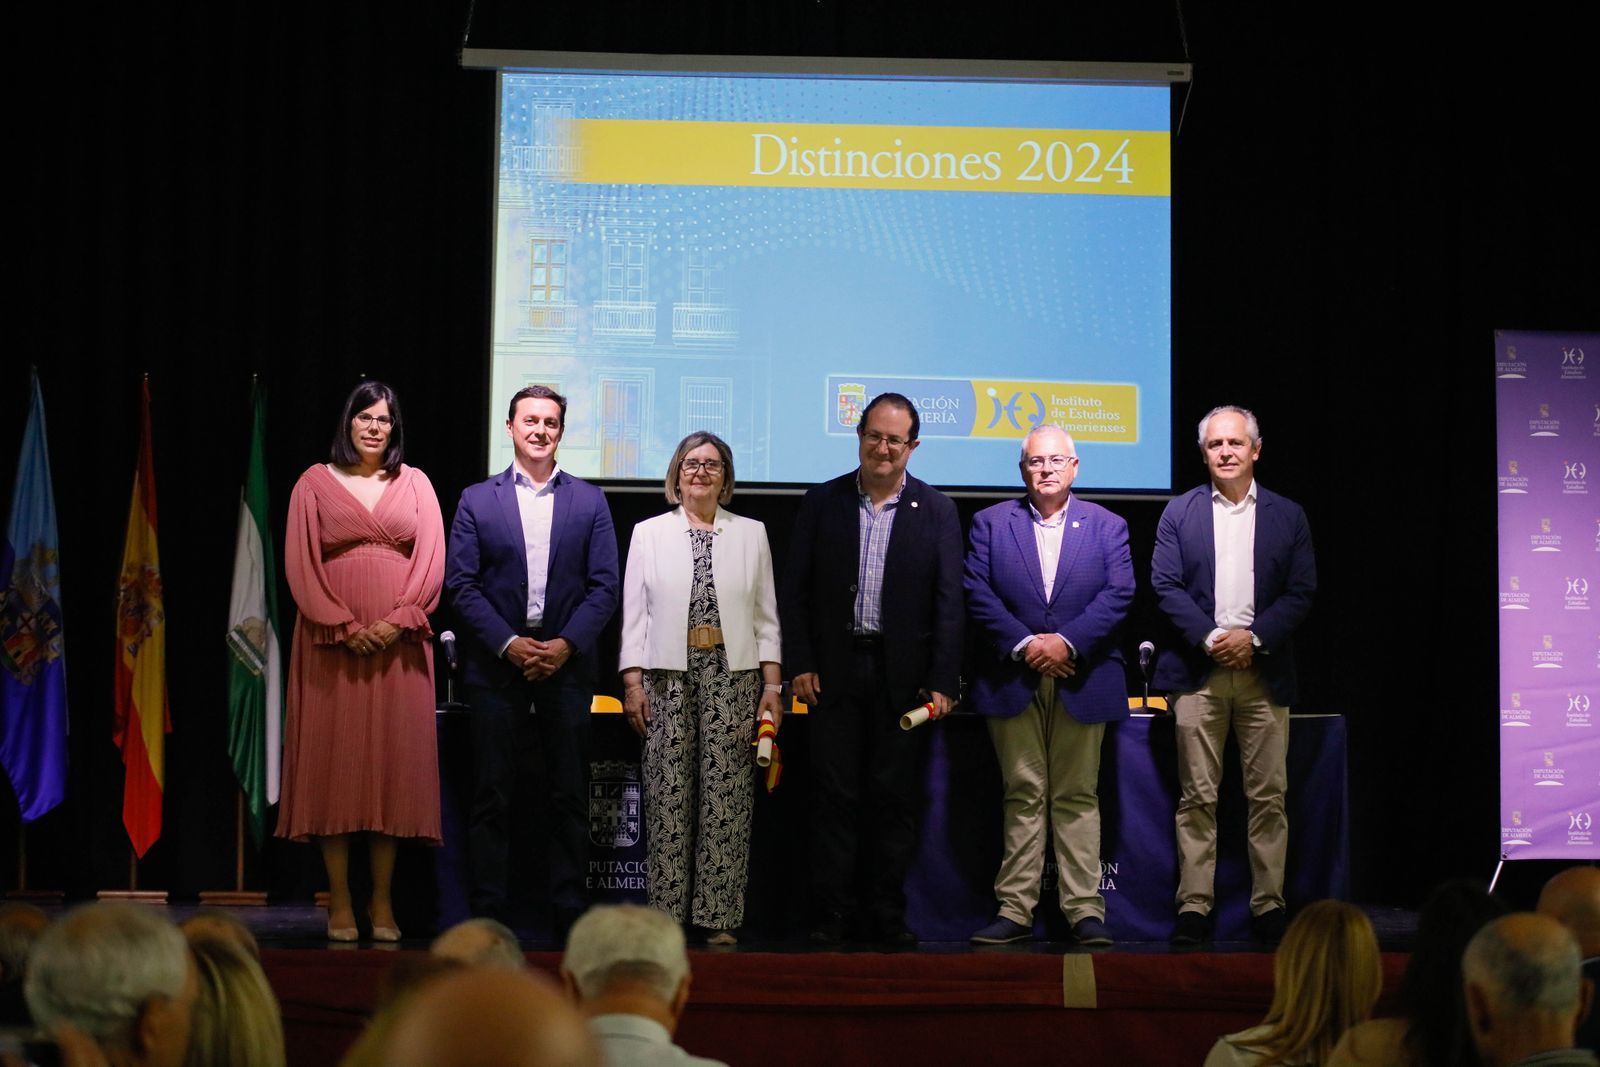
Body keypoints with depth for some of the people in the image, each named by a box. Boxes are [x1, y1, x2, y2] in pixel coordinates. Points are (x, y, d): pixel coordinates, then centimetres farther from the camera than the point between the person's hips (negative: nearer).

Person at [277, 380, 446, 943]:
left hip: (399, 639, 1)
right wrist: (344, 626, -10)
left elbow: (432, 560, 4)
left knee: (393, 762, 0)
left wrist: (398, 621, -10)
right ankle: (340, 903, 1)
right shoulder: (316, 483, 7)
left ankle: (382, 903, 5)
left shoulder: (415, 483, 11)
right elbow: (300, 564, 0)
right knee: (334, 761, -3)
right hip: (333, 641, -1)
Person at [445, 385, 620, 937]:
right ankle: (489, 916, 4)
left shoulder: (589, 501, 8)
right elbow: (461, 584, 0)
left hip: (567, 660, 1)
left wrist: (567, 643, -11)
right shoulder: (477, 500, 6)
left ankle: (568, 913, 8)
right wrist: (508, 643, -12)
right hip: (497, 661, -1)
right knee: (491, 795, 0)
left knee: (568, 796, 3)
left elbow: (604, 585, 3)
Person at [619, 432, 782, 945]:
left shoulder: (751, 534, 11)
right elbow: (634, 613, 7)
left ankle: (719, 918, 2)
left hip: (732, 677, 0)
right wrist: (632, 683, -1)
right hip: (668, 677, 0)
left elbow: (766, 615, 9)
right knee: (668, 797, -2)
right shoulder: (649, 533, 10)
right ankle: (667, 917, 2)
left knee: (727, 797, -2)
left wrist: (772, 684, 2)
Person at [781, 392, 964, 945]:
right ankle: (831, 913, 6)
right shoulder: (822, 502, 5)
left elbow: (948, 602, 0)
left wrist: (942, 683, -6)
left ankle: (884, 912, 11)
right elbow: (795, 592, 5)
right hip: (835, 669, 0)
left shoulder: (936, 511, 3)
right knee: (835, 795, 2)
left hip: (903, 674, 0)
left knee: (894, 796, 4)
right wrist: (800, 664, -3)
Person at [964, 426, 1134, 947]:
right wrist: (1024, 645, -12)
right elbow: (978, 595, -1)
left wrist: (1068, 642, -13)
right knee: (1022, 796, 1)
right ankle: (1015, 910, 3)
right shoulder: (991, 523, 9)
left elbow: (1118, 595, -2)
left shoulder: (1107, 527, 9)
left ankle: (1085, 911, 4)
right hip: (1013, 681, 0)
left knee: (1078, 797, 2)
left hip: (1081, 680, 0)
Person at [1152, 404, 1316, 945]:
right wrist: (1211, 638, -11)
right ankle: (1194, 906, 1)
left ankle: (1269, 904, 8)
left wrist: (1253, 636, -10)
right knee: (1197, 796, -1)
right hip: (1199, 671, -1)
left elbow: (1301, 592, 4)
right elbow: (1166, 585, 1)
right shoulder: (1180, 513, 8)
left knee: (1268, 795, 1)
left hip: (1264, 671, 1)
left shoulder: (1287, 516, 10)